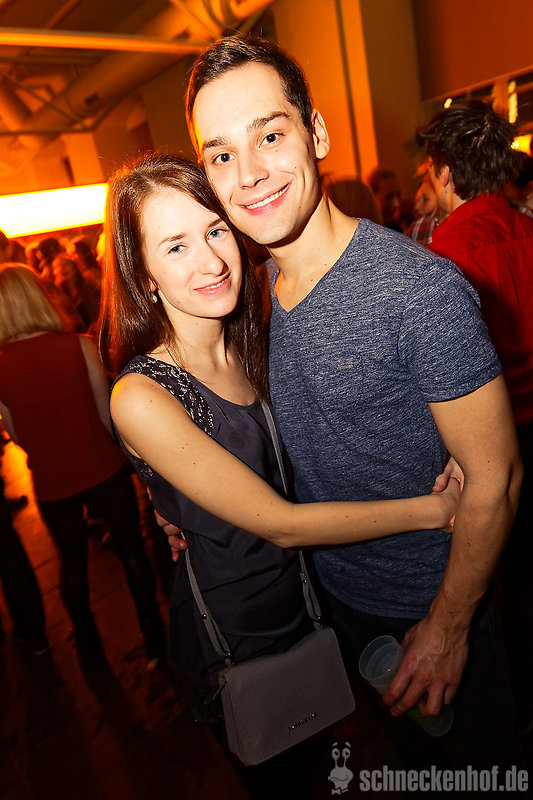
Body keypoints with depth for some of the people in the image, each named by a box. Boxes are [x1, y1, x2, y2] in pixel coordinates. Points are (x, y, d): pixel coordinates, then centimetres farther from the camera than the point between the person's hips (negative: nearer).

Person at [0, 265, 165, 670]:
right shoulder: (79, 346, -16)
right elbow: (108, 413, -10)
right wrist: (124, 452, 8)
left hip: (50, 481, 3)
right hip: (102, 469, -2)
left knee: (72, 559, 23)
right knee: (131, 548, 16)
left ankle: (88, 643, 41)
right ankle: (153, 633, 31)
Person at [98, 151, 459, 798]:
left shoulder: (250, 345, -8)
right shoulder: (141, 398, -29)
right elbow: (280, 523, -27)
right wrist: (435, 509, -23)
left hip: (304, 583, 6)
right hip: (233, 628, -5)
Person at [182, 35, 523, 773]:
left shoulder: (422, 289, -30)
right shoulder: (258, 283, -6)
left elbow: (493, 477, -22)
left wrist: (448, 627, -14)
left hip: (429, 605, -5)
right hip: (332, 591, 6)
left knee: (476, 759, 25)